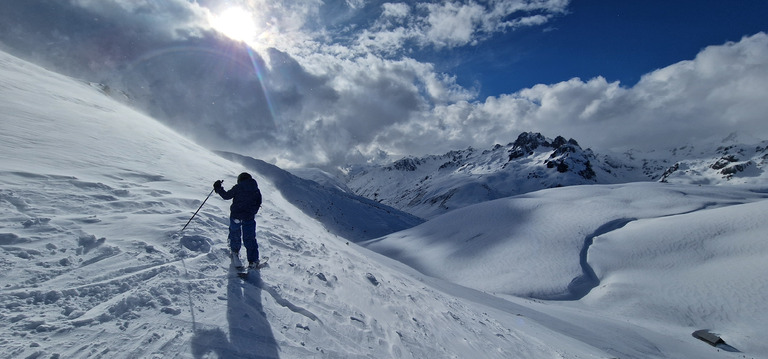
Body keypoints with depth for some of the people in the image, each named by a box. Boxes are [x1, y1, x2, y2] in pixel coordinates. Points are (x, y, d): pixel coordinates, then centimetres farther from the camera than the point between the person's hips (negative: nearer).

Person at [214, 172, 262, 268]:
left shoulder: (237, 188, -4)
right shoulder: (256, 190, 5)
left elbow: (227, 196, -3)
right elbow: (258, 204, 11)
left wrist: (218, 188, 12)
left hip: (236, 216, -1)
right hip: (249, 217, 1)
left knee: (234, 233, 24)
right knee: (250, 238, 6)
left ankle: (235, 252, 39)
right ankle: (253, 260, 3)